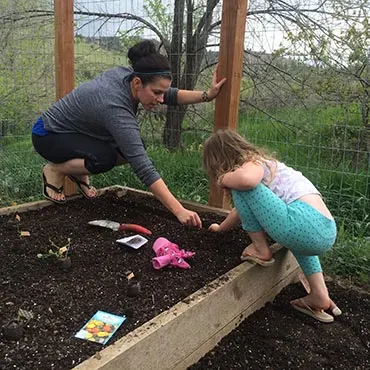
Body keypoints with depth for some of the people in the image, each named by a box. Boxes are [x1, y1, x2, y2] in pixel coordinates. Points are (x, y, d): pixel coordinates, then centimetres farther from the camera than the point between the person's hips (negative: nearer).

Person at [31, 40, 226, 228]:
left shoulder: (126, 75, -17)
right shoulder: (115, 108, -38)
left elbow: (171, 95, -4)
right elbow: (143, 167, -43)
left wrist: (208, 95, -20)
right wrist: (179, 211, -45)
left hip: (77, 130, 8)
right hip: (49, 135, -8)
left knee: (134, 148, -8)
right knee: (104, 158, -33)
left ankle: (78, 172, 10)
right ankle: (54, 170, -5)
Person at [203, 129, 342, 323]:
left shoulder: (253, 163, 1)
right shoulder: (262, 162, 29)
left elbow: (246, 179, -26)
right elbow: (242, 209, 42)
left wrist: (224, 179, -3)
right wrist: (221, 228, 57)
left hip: (306, 226, -10)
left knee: (242, 185, -7)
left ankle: (261, 250, 5)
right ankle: (320, 296, 30)